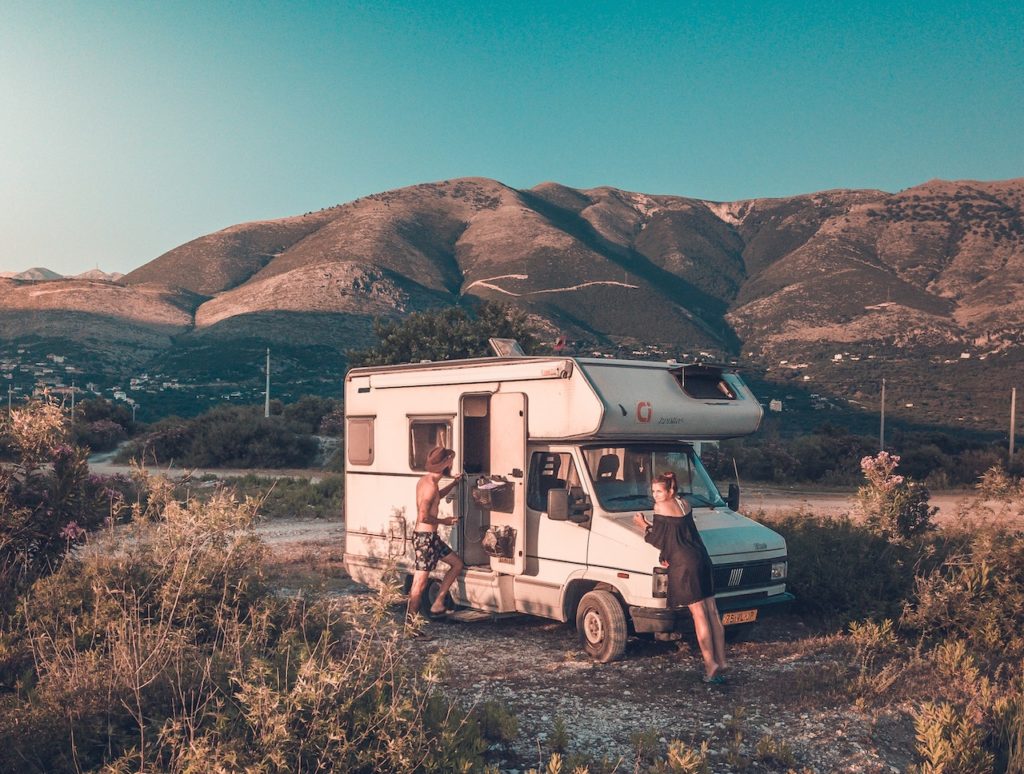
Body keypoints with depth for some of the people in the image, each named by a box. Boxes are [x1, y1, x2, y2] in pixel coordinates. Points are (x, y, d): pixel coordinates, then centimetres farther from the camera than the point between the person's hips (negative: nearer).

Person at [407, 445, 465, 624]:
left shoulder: (425, 481, 11)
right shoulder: (430, 485, -20)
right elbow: (423, 517, -26)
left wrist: (454, 484, 32)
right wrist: (444, 521, -12)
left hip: (430, 537, 10)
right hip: (426, 537, -10)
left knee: (457, 564, 18)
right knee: (420, 584, -7)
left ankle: (438, 604, 17)